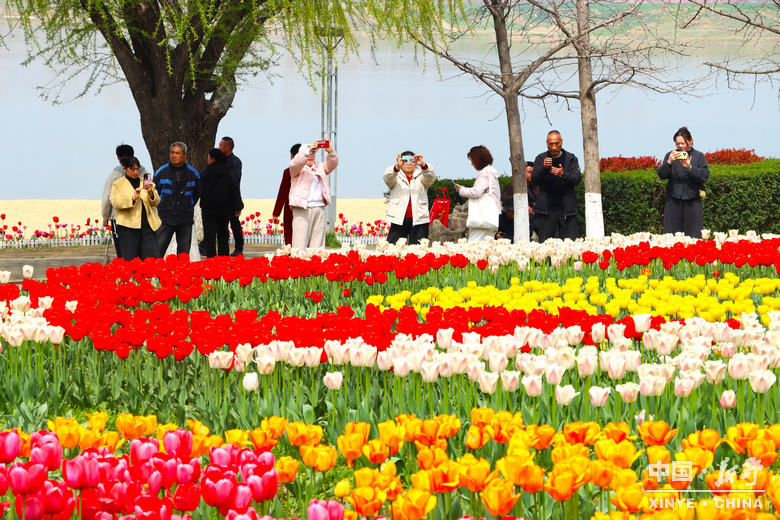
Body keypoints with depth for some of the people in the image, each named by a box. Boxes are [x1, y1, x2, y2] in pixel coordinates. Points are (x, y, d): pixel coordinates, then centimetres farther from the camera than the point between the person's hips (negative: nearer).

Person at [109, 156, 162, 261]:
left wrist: (151, 193, -10)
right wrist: (133, 198, -20)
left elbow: (156, 203, 11)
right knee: (129, 260, -3)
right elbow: (115, 203, -6)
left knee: (154, 258, -6)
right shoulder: (117, 184, 9)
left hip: (147, 225, 3)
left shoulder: (146, 182, 19)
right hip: (128, 226, -3)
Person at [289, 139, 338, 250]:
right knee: (300, 241, -9)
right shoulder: (298, 169, 6)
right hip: (302, 209, -4)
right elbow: (295, 164, -14)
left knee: (317, 242, 2)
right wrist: (308, 150, -25)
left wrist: (331, 152, -16)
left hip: (319, 208, 4)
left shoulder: (320, 167, 19)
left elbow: (332, 164, 5)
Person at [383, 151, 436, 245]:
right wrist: (397, 166, -30)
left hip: (419, 220, 0)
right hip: (399, 219, 0)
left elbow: (431, 177, -7)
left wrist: (423, 165, -29)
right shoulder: (396, 177, 13)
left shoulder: (421, 176, 14)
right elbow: (387, 177, -9)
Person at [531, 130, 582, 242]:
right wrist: (544, 168, -19)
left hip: (567, 209, 0)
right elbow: (534, 181, 0)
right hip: (547, 210, 0)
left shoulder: (571, 158, 9)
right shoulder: (541, 159, 9)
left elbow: (577, 179, -3)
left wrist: (563, 175, -22)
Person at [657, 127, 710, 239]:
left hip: (692, 201, -1)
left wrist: (690, 168, -19)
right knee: (671, 236, 0)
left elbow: (705, 176, -5)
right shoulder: (670, 156, 10)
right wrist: (669, 162, -17)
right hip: (674, 201, 1)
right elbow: (661, 175, 0)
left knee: (693, 236, -4)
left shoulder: (699, 156, 6)